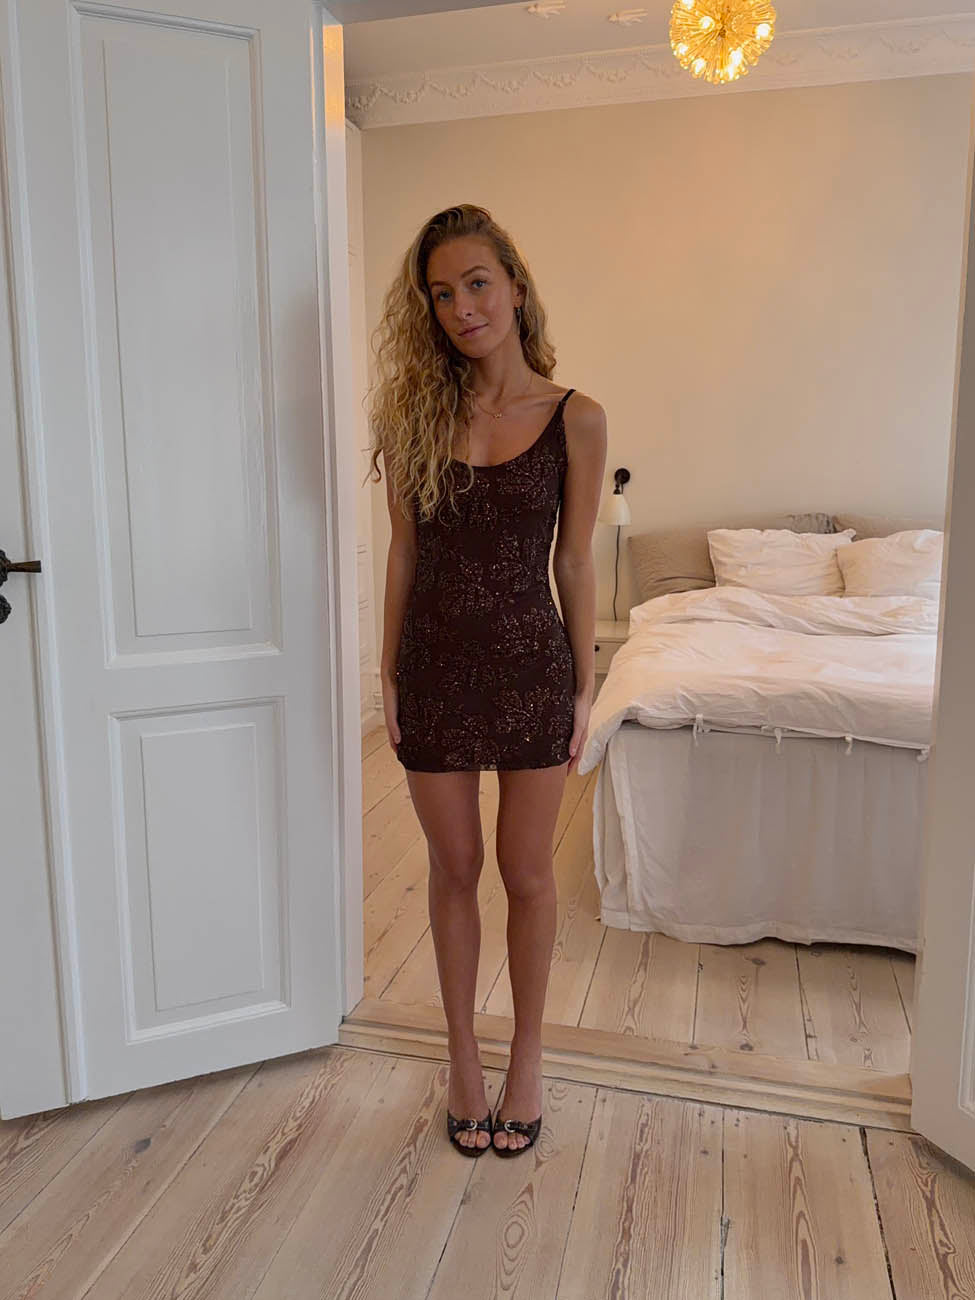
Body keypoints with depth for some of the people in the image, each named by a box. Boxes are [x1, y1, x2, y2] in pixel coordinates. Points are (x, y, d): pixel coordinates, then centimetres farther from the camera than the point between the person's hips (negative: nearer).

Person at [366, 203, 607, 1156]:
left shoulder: (574, 419, -5)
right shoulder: (417, 414, 0)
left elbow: (574, 561, -2)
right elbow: (404, 550, 3)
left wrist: (584, 690, 0)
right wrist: (388, 672, 2)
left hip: (532, 664, -1)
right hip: (437, 666, 1)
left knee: (526, 872, 11)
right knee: (454, 867, 14)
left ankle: (526, 1053, 34)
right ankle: (463, 1053, 34)